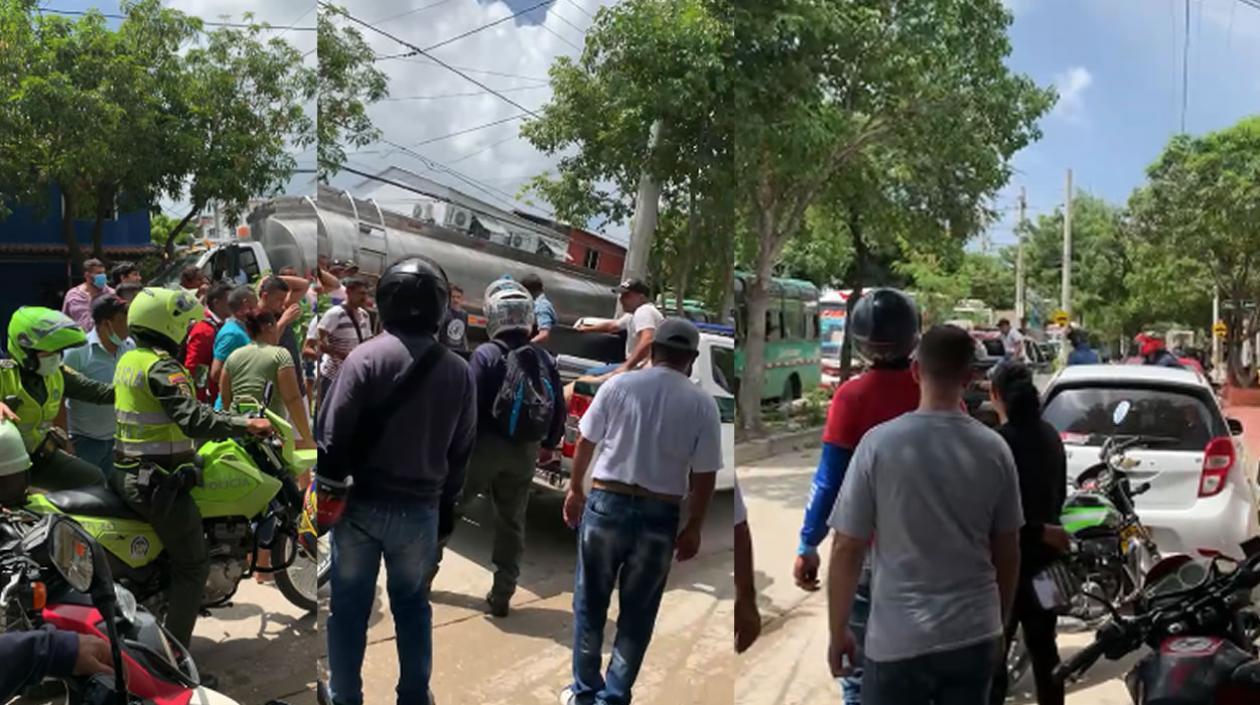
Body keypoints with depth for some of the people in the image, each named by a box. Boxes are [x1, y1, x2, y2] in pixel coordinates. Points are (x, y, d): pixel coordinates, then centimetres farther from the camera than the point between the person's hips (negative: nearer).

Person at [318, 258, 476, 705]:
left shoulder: (366, 357, -12)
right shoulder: (459, 371, -2)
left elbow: (332, 434, -12)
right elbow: (461, 449, 5)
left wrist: (326, 488, 0)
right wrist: (446, 504, 15)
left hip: (362, 501, -2)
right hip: (421, 508, 2)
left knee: (349, 605, 12)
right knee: (413, 605, 17)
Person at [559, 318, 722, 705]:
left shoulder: (617, 385, -2)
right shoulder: (702, 404, -3)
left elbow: (585, 442, 4)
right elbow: (705, 476, -3)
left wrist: (575, 489, 18)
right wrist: (693, 528, 7)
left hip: (606, 505, 1)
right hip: (659, 517, 0)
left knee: (590, 605, 16)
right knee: (637, 617, 13)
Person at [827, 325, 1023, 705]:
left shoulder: (879, 443, -12)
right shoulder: (994, 449, -2)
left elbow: (846, 551, -9)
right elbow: (1007, 552, 6)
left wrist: (838, 632, 2)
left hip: (899, 640, -3)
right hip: (975, 636, 4)